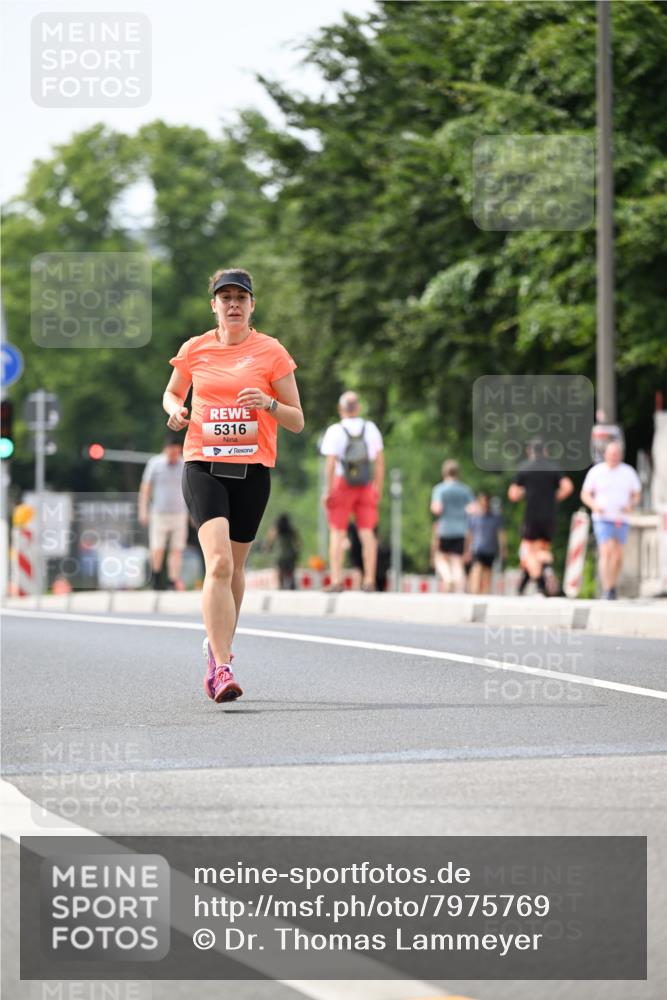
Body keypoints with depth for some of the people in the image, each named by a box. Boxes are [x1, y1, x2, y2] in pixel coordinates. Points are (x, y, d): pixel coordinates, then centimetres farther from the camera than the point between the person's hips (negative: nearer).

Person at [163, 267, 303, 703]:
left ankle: (219, 646, 36)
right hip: (203, 466, -1)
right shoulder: (194, 349, 6)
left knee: (234, 565, 12)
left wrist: (269, 404, -17)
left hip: (252, 470, 1)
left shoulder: (271, 352, 2)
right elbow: (171, 392, 24)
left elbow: (297, 421, 3)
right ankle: (222, 668, -24)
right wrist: (175, 409, 1)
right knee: (218, 561, -19)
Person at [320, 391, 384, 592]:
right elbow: (379, 461, 5)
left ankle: (336, 580, -5)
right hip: (366, 485, 3)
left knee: (337, 532, 1)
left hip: (341, 484, -3)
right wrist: (378, 488, 12)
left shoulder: (335, 431, -7)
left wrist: (328, 490, -9)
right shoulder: (371, 429, 4)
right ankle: (369, 580, 4)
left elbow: (331, 463, -13)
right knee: (367, 532, 6)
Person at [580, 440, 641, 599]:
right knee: (607, 552, -16)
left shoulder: (628, 472, 5)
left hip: (621, 519, 3)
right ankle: (607, 590, -18)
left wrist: (631, 505, -11)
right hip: (603, 519, -3)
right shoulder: (596, 471, -1)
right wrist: (594, 505, -17)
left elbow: (637, 495, 11)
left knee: (617, 556, 7)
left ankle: (612, 585, 27)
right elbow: (585, 494, 4)